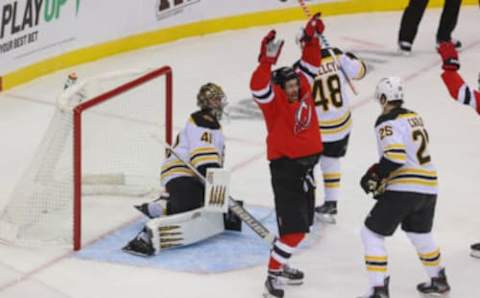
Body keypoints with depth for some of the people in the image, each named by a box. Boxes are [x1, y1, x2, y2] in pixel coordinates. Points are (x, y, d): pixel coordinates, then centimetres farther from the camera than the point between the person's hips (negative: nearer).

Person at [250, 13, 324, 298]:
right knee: (294, 228, -13)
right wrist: (267, 60, -46)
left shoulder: (303, 91, 4)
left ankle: (281, 265, 33)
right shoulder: (275, 101, -15)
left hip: (306, 166, 8)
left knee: (302, 223, 18)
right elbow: (259, 87, -34)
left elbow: (311, 65, 15)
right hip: (285, 168, -8)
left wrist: (313, 38, 3)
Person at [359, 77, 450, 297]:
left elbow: (395, 157, -23)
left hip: (403, 190, -8)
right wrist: (384, 180, 19)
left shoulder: (387, 122, -10)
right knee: (420, 234, 30)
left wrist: (375, 176, -11)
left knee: (371, 234, 0)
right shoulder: (415, 117, 16)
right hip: (428, 189, 8)